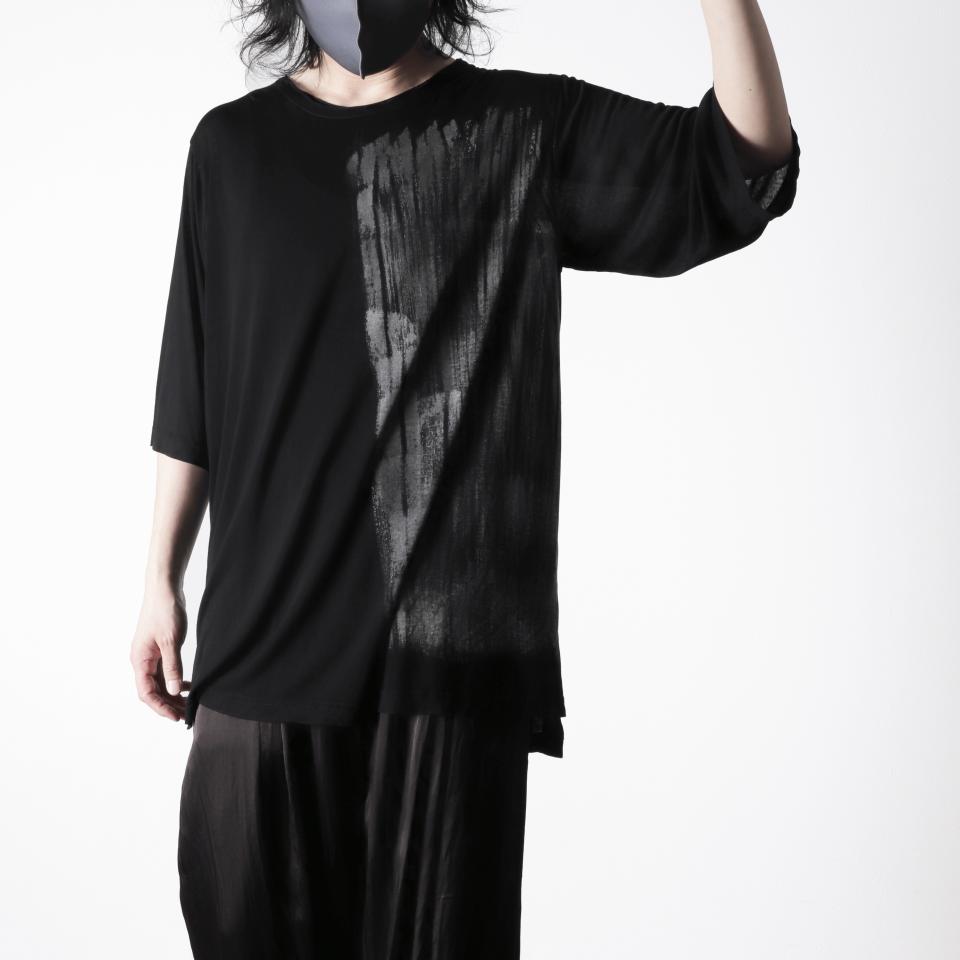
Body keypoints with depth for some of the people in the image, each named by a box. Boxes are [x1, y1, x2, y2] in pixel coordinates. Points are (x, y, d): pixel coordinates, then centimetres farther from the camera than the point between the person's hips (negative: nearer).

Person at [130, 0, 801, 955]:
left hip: (451, 645, -2)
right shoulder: (235, 144, 11)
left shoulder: (531, 129, 4)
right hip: (265, 631, 2)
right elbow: (191, 397, 14)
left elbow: (748, 165, -9)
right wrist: (162, 580, 12)